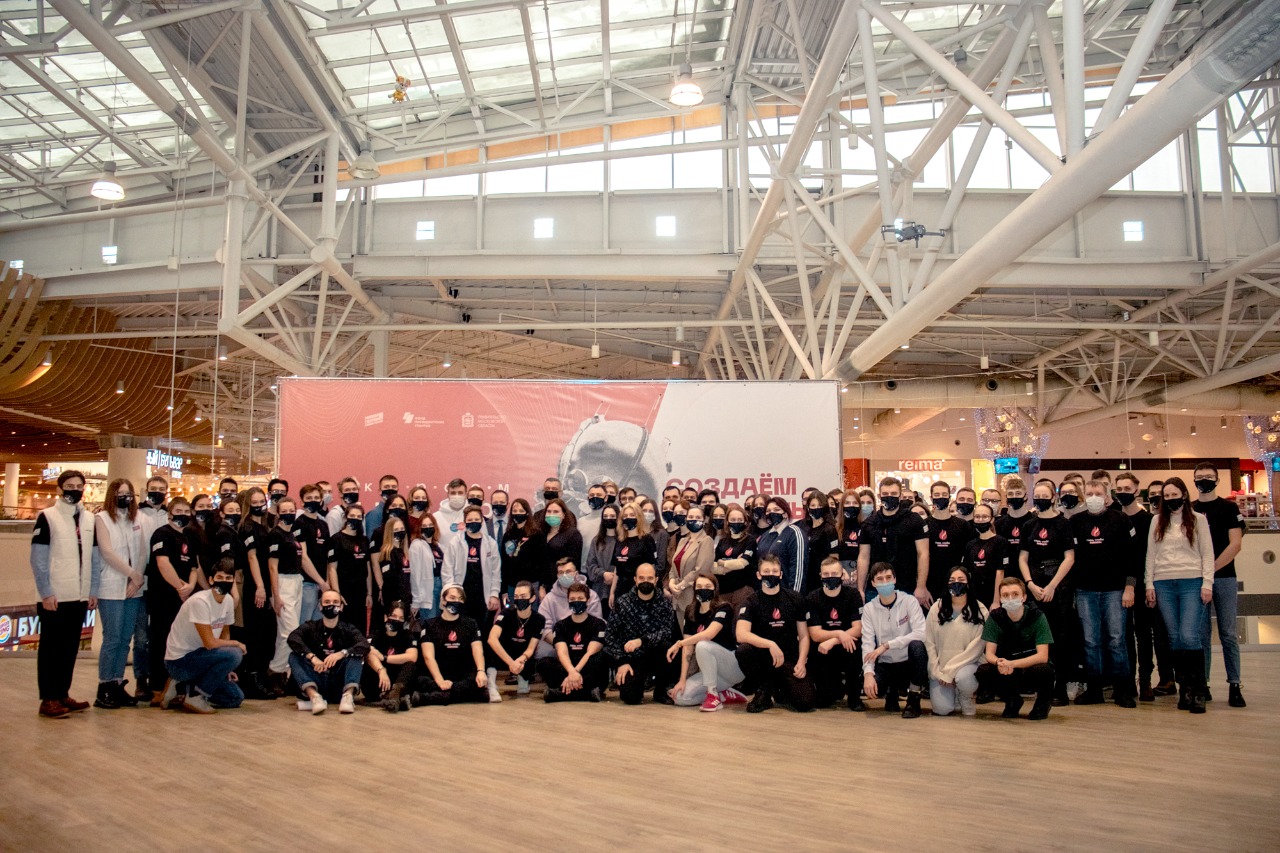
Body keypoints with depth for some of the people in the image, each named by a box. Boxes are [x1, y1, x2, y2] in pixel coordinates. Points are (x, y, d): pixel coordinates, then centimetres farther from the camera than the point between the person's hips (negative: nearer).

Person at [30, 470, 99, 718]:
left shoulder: (90, 519, 10)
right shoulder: (47, 517, -4)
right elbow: (38, 558, -7)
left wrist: (93, 590, 5)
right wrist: (46, 592, -12)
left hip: (79, 596, 5)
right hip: (54, 596, -5)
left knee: (70, 647, 10)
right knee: (51, 647, 2)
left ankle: (63, 694, 18)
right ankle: (48, 699, 7)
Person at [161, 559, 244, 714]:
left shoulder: (229, 601, 0)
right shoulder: (200, 601, -23)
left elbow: (225, 633, 11)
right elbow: (210, 643, -25)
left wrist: (226, 668, -1)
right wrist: (236, 644, -8)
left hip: (196, 657, 8)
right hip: (179, 661, -8)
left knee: (236, 698, 3)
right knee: (234, 654, -27)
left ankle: (181, 690, 13)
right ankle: (196, 697, -11)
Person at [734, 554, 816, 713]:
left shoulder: (795, 599, 5)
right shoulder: (752, 602, -2)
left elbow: (803, 636, 8)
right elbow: (741, 634, -19)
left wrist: (801, 662, -8)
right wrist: (770, 644, -31)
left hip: (790, 660, 1)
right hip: (763, 657, -1)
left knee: (805, 702, -22)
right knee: (743, 651, -34)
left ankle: (781, 690, 15)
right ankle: (764, 689, -6)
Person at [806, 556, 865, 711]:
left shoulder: (852, 594, -6)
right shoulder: (813, 598, -6)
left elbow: (858, 629, -16)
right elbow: (815, 634, -12)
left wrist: (832, 642, -28)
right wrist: (839, 633, -29)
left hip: (845, 648, 0)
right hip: (822, 654, 0)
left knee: (856, 646, -34)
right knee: (823, 701, -17)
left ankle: (854, 696, -11)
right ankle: (838, 686, 22)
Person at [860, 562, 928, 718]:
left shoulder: (909, 601, -6)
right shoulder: (869, 609, 0)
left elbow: (921, 634, -20)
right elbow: (867, 644, -8)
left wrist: (886, 645, -24)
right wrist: (868, 673, -25)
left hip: (910, 663, -1)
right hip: (886, 665, 2)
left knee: (917, 645, -34)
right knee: (868, 686, -29)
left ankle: (914, 699, -13)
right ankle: (892, 691, 11)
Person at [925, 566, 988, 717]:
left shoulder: (980, 611, -5)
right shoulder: (937, 608, 2)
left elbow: (976, 647, -11)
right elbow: (929, 642, 1)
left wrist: (950, 671, -15)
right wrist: (937, 672, -8)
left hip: (967, 664, -1)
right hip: (940, 668, 2)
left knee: (963, 677, -36)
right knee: (942, 709, -17)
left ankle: (967, 702, -1)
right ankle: (948, 693, 19)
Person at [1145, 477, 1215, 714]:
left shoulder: (1198, 519, 6)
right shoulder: (1157, 521, 14)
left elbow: (1207, 553, 3)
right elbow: (1151, 554, 13)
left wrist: (1207, 583, -6)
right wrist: (1149, 584, 7)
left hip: (1192, 582, -3)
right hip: (1163, 584, 3)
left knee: (1189, 636, -13)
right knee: (1175, 639, 2)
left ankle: (1198, 690, -4)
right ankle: (1184, 688, 9)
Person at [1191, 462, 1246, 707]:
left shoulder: (1229, 508, 4)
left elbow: (1235, 544, -5)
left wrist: (1211, 569, -12)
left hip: (1224, 577, -2)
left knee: (1228, 633, -1)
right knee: (1201, 634, 3)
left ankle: (1234, 685, 3)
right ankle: (1202, 684, 7)